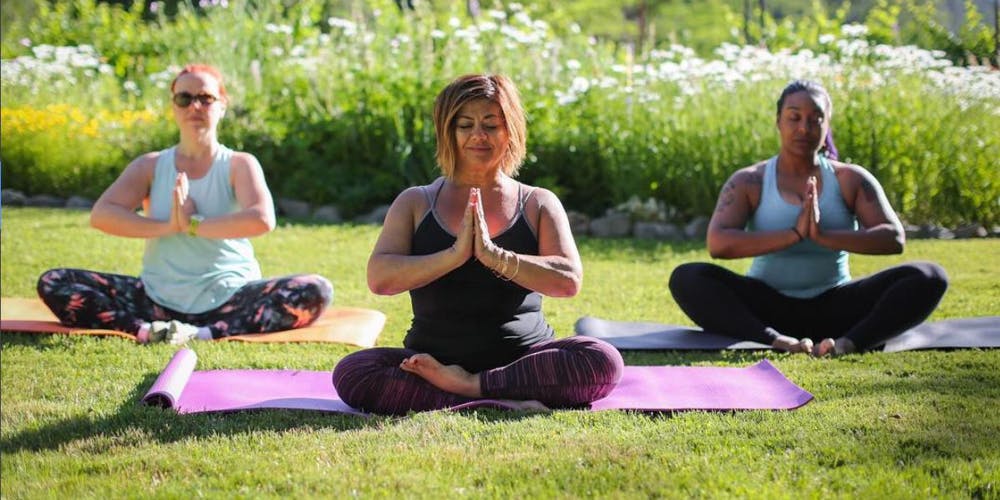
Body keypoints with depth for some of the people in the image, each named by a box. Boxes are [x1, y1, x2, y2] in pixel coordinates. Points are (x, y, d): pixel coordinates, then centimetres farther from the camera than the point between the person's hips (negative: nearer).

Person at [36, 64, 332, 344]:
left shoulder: (239, 165, 3)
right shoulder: (151, 166, 9)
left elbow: (262, 220, -18)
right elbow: (100, 215, -7)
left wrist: (193, 224, -15)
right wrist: (168, 226, -17)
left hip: (228, 301, -2)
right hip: (159, 300, 2)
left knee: (316, 292, -29)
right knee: (52, 284, -14)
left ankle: (205, 333, -37)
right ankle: (145, 330, -33)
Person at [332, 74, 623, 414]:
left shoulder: (538, 204, 8)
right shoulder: (416, 203, 9)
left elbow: (569, 280, -8)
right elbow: (379, 278, -7)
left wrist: (494, 256, -22)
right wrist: (454, 255, -21)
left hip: (523, 358, 0)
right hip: (434, 359, 1)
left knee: (603, 361, -29)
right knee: (350, 373, -28)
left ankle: (468, 386, -25)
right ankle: (498, 401, -29)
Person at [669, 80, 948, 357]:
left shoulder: (851, 180, 4)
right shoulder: (749, 183, 0)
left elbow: (894, 239, -10)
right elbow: (718, 244, -17)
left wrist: (824, 236, -25)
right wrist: (795, 234, -26)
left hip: (834, 307, 1)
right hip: (767, 308, -1)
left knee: (929, 277, -21)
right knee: (686, 278, -28)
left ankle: (848, 343, -44)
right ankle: (778, 341, -48)